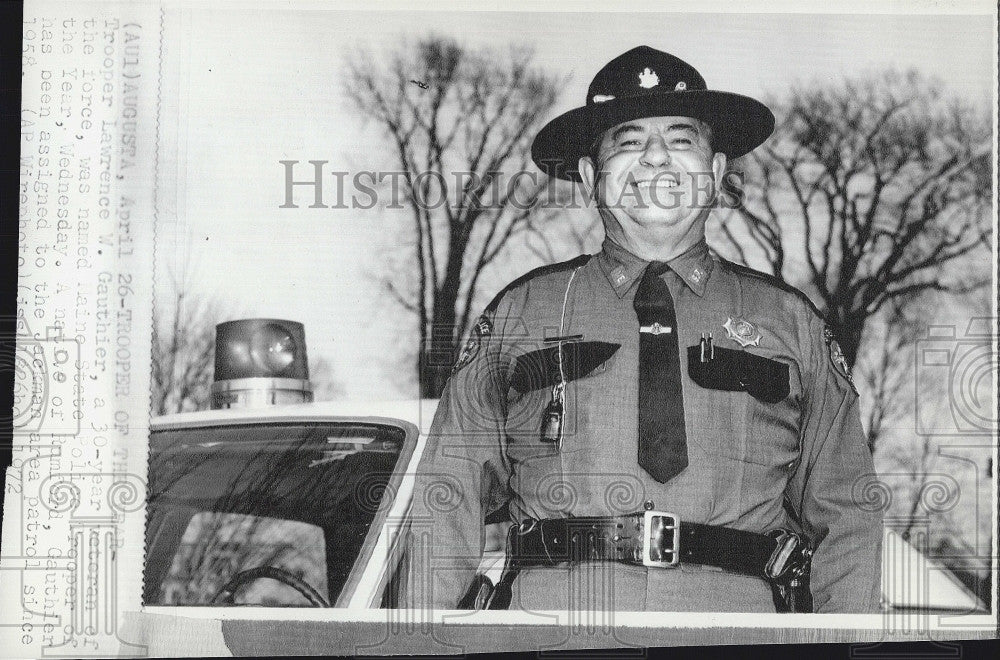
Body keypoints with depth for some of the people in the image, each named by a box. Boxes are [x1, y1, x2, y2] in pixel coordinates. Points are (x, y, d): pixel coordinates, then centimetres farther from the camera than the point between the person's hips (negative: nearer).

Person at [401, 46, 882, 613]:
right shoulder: (517, 315, 14)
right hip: (550, 605, 0)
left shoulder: (789, 322, 17)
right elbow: (447, 506, 10)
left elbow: (845, 516, 13)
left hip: (738, 627, 0)